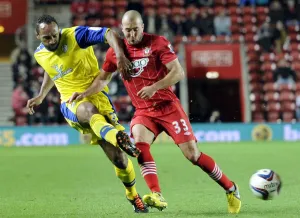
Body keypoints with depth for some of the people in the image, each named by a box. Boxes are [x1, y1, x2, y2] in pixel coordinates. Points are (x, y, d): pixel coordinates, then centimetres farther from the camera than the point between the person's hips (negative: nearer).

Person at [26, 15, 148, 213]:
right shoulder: (40, 55, 7)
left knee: (118, 157, -5)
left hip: (97, 95, -2)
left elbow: (108, 33, -20)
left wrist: (120, 55, -37)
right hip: (71, 104, 2)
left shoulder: (75, 35, -10)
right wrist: (41, 97, 26)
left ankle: (133, 196, 22)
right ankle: (119, 137, -71)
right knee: (89, 110, -41)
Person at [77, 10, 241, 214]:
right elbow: (104, 78, 15)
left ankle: (231, 189, 10)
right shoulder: (116, 51, 2)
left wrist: (155, 87, -25)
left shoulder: (158, 43, -9)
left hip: (168, 106, -3)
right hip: (143, 111, 3)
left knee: (192, 154, -6)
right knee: (140, 146, -26)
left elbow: (178, 72, -14)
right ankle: (157, 196, -29)